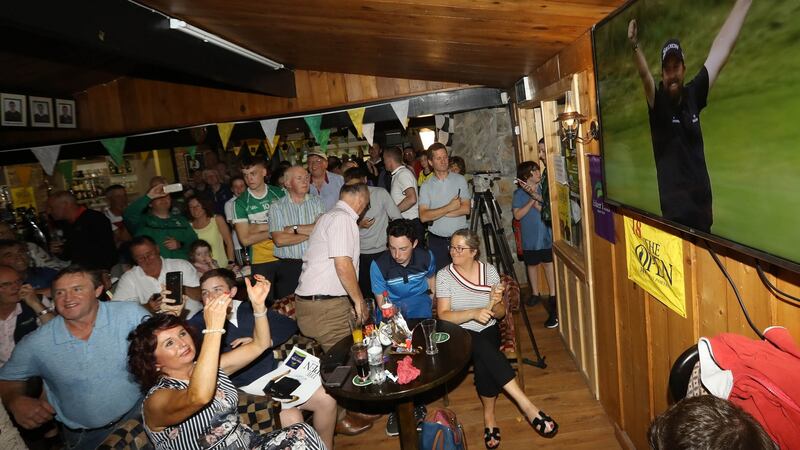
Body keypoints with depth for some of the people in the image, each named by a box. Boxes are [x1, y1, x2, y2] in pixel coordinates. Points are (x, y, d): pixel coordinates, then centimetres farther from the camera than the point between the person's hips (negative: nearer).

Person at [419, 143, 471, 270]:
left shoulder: (460, 179, 2)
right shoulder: (426, 186, 1)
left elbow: (466, 208, -9)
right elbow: (423, 216, -10)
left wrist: (436, 213, -11)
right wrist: (449, 207, -15)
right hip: (436, 240, 0)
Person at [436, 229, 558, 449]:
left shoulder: (490, 270, -1)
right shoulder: (444, 275, -6)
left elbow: (501, 313, 3)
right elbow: (443, 315, -14)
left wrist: (493, 305, -21)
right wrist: (473, 313, -28)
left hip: (488, 330, 2)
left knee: (483, 361, -31)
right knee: (484, 348, -34)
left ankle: (489, 416, -12)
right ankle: (526, 405, -32)